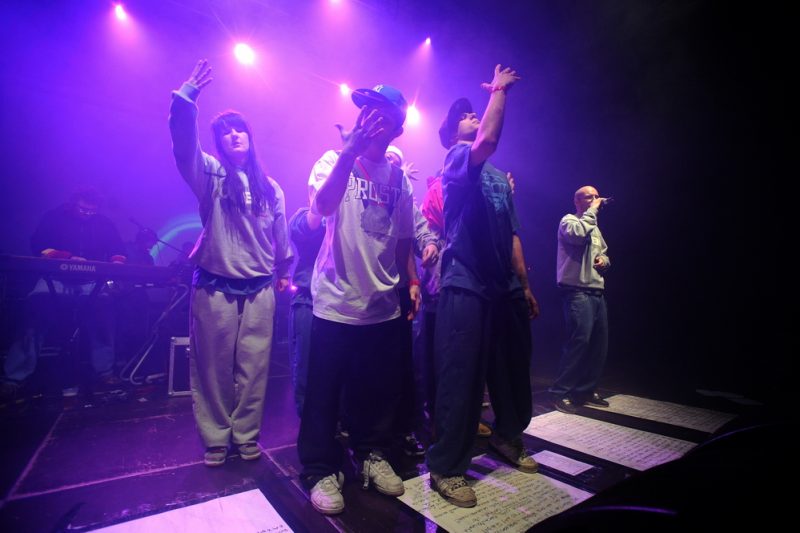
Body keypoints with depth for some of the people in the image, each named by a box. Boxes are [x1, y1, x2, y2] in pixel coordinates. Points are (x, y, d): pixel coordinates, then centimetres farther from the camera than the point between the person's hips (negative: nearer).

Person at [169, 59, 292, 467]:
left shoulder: (270, 187, 12)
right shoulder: (209, 174, 4)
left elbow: (280, 235, 18)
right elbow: (184, 143, -16)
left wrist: (283, 273, 23)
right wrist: (186, 96, -26)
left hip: (259, 289, 2)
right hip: (215, 286, -2)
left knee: (253, 367, 6)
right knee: (213, 367, 6)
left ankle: (246, 436, 22)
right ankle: (215, 439, 23)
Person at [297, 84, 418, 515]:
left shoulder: (398, 176, 9)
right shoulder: (334, 160, -1)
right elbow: (323, 204, -22)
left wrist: (412, 281, 11)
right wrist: (351, 147, -25)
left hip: (384, 305, 4)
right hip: (336, 302, -3)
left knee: (381, 390, 14)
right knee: (325, 393, 5)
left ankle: (372, 456, 36)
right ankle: (321, 470, 26)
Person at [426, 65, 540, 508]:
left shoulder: (501, 178, 22)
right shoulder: (457, 159, -1)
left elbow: (512, 236, 20)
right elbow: (489, 139, -25)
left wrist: (525, 286, 16)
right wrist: (499, 88, -6)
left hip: (505, 288, 8)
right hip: (466, 287, -8)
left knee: (514, 369, 18)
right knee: (462, 378, -5)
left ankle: (507, 437, 41)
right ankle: (447, 468, 11)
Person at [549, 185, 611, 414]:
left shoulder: (595, 228, 25)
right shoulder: (568, 220, 0)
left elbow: (604, 253, 31)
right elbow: (579, 234, -23)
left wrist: (604, 260, 7)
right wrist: (593, 210, -9)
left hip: (597, 292, 9)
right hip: (577, 292, -9)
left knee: (599, 343, 7)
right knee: (579, 341, -16)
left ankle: (586, 390, 19)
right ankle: (561, 392, -7)